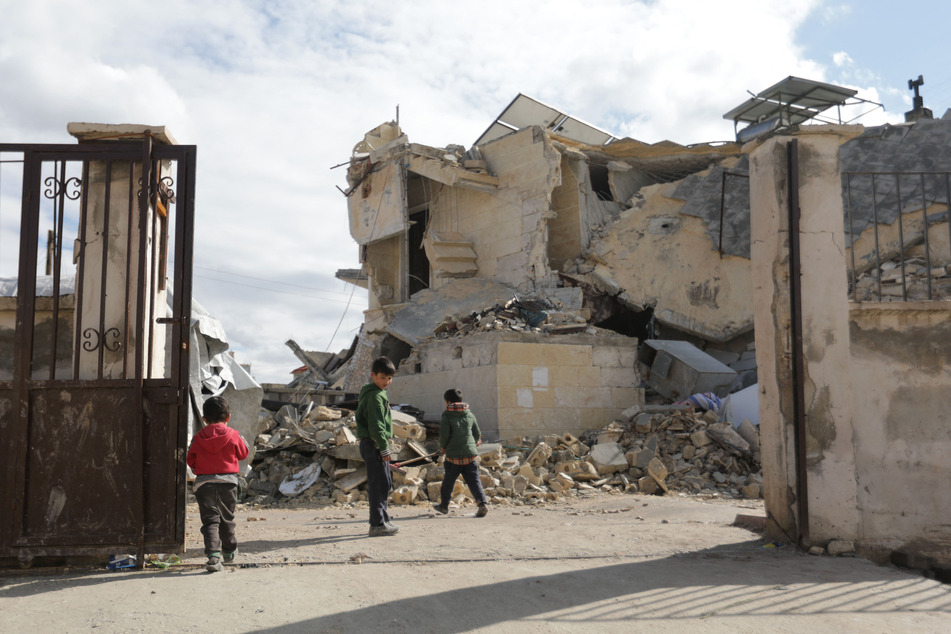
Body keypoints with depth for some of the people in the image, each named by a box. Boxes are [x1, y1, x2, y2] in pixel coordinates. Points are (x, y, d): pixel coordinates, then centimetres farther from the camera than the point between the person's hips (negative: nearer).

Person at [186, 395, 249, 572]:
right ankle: (229, 551, 33)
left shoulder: (198, 438, 0)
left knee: (210, 520, -2)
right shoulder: (233, 435, -3)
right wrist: (243, 440, 25)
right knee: (227, 519, 17)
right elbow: (243, 453, 9)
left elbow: (190, 460, 8)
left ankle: (213, 555, -20)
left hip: (204, 484, 0)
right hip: (227, 483, 1)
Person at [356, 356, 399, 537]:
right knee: (379, 483, -9)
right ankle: (377, 524, -7)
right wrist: (384, 448, -20)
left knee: (385, 483, 15)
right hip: (374, 445, -11)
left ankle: (384, 520, 23)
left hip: (377, 446, 11)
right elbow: (375, 425, -20)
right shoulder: (375, 396, -15)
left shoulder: (379, 393, 18)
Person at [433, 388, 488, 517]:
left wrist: (443, 447, 7)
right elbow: (477, 434, 15)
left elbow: (444, 434, -12)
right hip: (470, 454, 3)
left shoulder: (447, 416, -5)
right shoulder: (470, 414, 9)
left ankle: (444, 505, 28)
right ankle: (482, 504, -16)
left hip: (453, 455, -3)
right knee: (474, 481, 1)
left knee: (448, 481, 14)